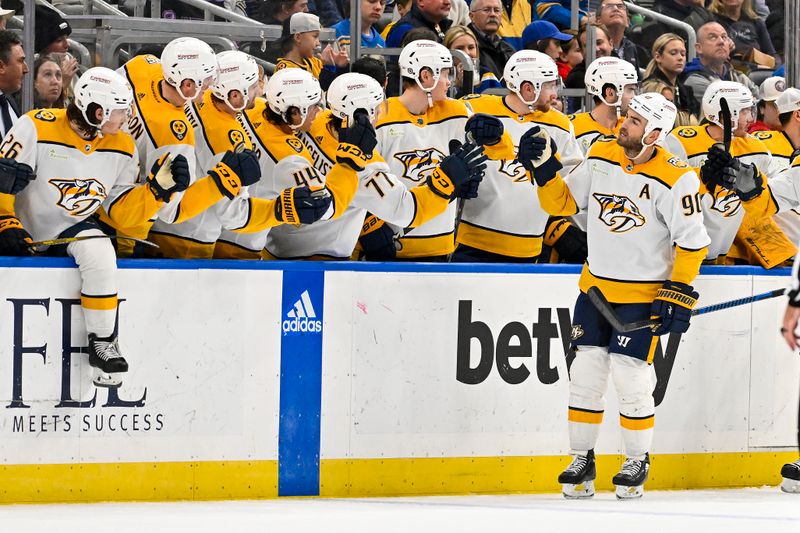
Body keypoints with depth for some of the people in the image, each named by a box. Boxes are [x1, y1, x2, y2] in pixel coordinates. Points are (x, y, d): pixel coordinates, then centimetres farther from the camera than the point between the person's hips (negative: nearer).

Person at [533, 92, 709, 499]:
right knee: (585, 371, 3)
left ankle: (638, 461, 12)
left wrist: (678, 294, -15)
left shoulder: (675, 178, -17)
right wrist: (545, 169, -9)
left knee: (630, 374, -6)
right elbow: (562, 202, 7)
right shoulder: (601, 157, 0)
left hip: (644, 292, -5)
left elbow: (691, 241, -13)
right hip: (596, 283, 5)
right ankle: (582, 459, 14)